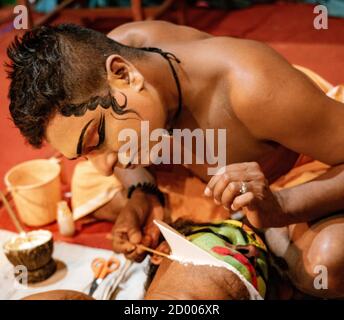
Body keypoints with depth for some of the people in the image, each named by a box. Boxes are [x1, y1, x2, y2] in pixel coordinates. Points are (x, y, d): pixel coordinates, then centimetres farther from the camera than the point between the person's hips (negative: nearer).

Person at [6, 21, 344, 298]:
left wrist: (279, 208, -44)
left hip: (299, 190, -6)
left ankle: (275, 237, -3)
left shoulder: (253, 88, -41)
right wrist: (140, 194, -18)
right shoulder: (118, 48, -21)